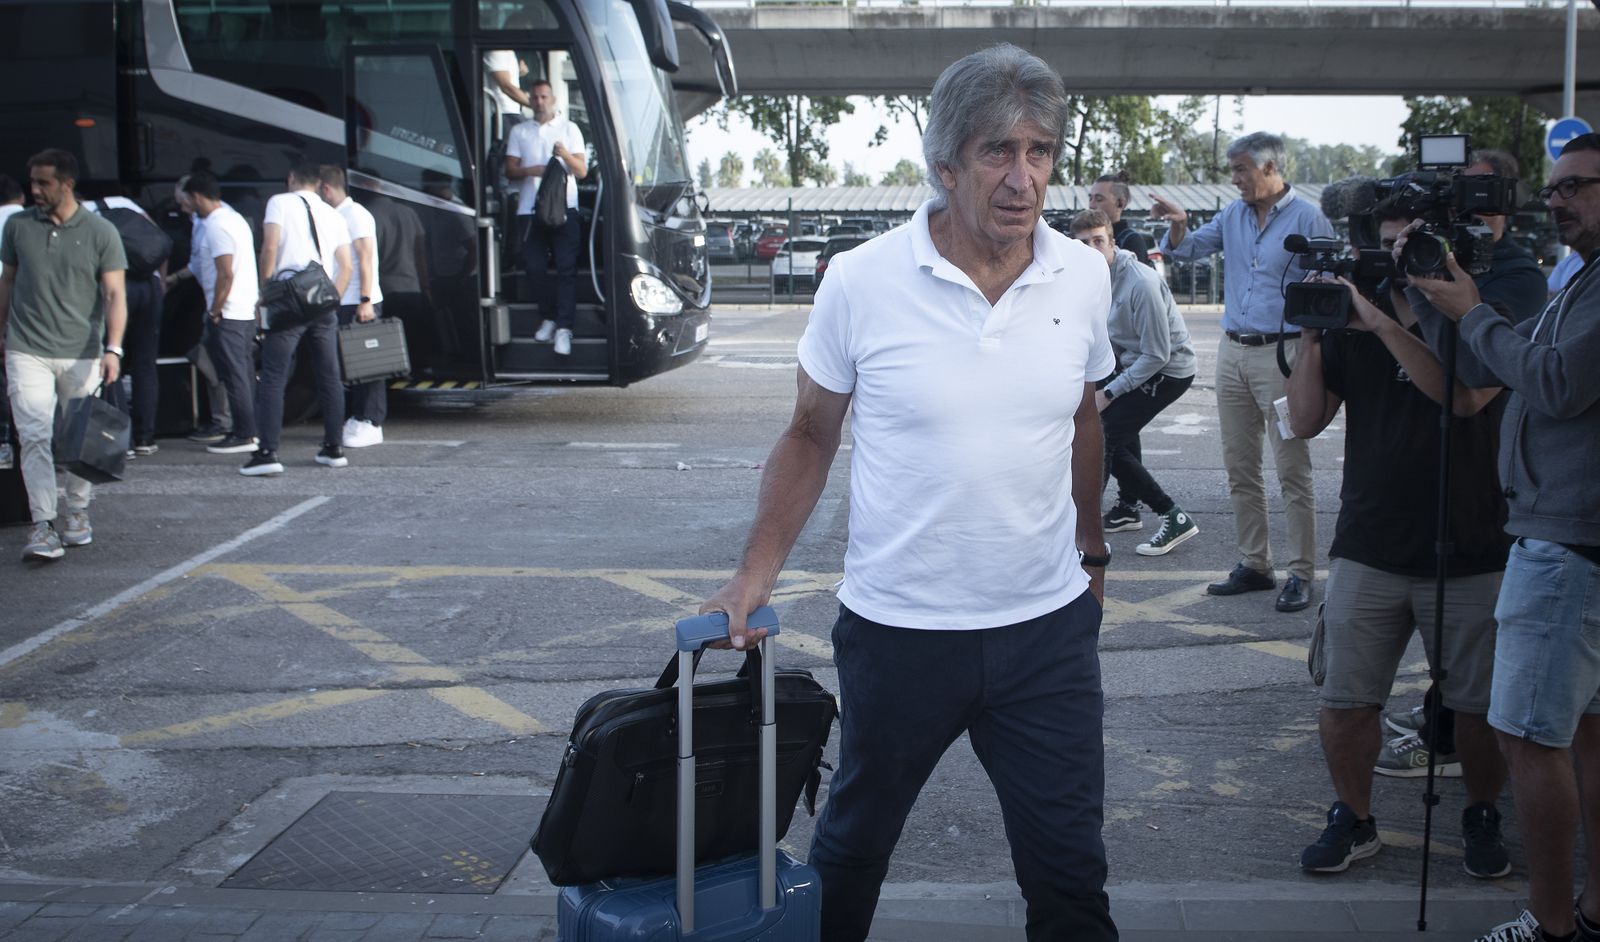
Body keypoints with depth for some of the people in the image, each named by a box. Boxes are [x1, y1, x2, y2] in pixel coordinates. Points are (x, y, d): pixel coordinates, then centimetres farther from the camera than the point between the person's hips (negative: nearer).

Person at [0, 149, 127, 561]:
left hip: (81, 353, 0)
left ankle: (77, 513, 25)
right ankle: (42, 525, -11)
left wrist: (113, 348, -14)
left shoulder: (100, 232, -1)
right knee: (35, 438, -9)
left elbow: (114, 294, -4)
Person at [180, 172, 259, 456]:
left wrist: (214, 311, -14)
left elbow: (226, 275, -22)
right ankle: (249, 429, 18)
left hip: (228, 313, -10)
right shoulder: (234, 217, 16)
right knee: (244, 371, 12)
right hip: (247, 310, 10)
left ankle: (243, 435, -3)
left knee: (234, 374, -6)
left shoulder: (216, 226, -15)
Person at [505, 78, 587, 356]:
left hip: (564, 208, -3)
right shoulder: (519, 132, 15)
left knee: (566, 269, -10)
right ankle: (550, 316, 21)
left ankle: (564, 328, -13)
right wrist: (529, 171, -11)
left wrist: (566, 155, -17)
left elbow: (582, 171, 3)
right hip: (530, 210, 3)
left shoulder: (569, 129, 10)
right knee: (534, 269, 3)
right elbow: (509, 171, 10)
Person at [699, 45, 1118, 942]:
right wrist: (755, 577, -6)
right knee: (854, 844, 19)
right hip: (898, 627, -2)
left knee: (1071, 868, 9)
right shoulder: (861, 281, -11)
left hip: (1049, 627, 2)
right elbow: (811, 436, -1)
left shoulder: (1085, 278, -2)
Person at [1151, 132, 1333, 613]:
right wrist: (1179, 225, -10)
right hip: (1233, 351, 7)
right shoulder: (1234, 214, 12)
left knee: (1292, 470, -4)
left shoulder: (1307, 218, -6)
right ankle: (1253, 564, 20)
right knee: (1240, 468, 10)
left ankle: (1300, 574, 1)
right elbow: (1187, 248, 12)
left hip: (1282, 352, -7)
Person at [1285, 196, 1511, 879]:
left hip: (1469, 557, -2)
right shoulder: (1350, 327, 7)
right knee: (1343, 705, 1)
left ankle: (1482, 817, 30)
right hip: (1369, 551, 2)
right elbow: (1306, 422, 2)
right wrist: (1311, 337, -10)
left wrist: (1382, 323, -24)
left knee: (1480, 707, 6)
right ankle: (1353, 819, 22)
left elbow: (1465, 395, -22)